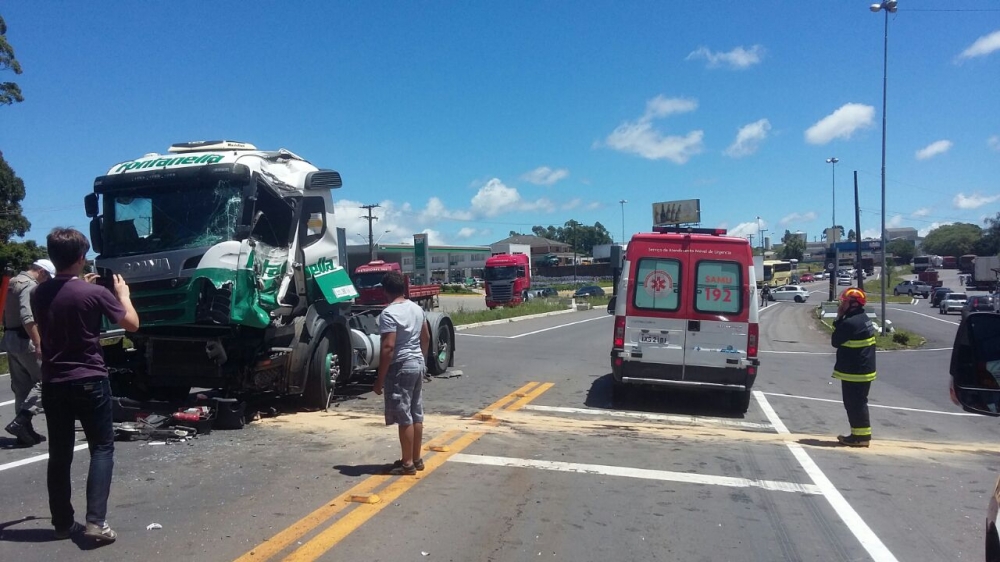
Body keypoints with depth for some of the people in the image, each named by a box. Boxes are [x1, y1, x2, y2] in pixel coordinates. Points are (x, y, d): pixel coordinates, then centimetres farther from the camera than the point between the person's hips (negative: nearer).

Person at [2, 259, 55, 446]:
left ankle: (25, 430, 14)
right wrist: (38, 344, -26)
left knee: (21, 386, 11)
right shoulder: (30, 285, -13)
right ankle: (20, 421, -12)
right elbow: (27, 318, -24)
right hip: (23, 340, -10)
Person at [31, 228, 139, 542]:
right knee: (102, 449, 3)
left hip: (53, 384, 5)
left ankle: (62, 522, 19)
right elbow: (132, 324, -4)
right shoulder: (95, 293, -13)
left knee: (59, 454, 12)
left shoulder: (39, 295, 3)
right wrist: (123, 294, 11)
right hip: (89, 382, -5)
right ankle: (96, 521, -6)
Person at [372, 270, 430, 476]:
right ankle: (416, 459, 22)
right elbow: (426, 338, 16)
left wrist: (380, 378, -17)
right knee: (416, 414, 13)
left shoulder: (388, 313, -17)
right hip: (418, 363, 8)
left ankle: (407, 463, 6)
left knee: (404, 416, -1)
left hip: (401, 367, -8)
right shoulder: (417, 308, 8)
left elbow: (388, 347, -22)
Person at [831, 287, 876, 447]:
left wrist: (838, 319, -8)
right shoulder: (863, 319, 11)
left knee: (855, 404, -1)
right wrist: (841, 319, 8)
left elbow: (835, 341, -14)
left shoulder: (851, 322, -23)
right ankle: (860, 434, 25)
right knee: (857, 403, 17)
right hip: (863, 369, 10)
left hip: (854, 372, -10)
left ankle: (861, 436, 5)